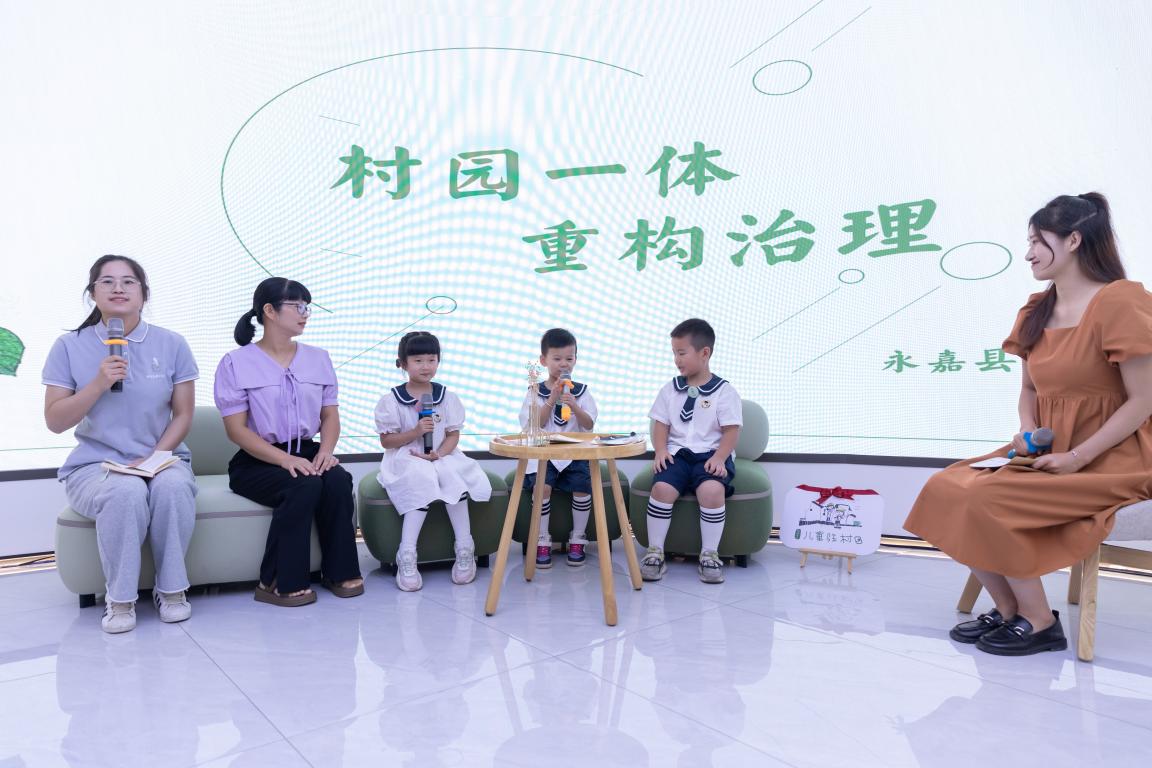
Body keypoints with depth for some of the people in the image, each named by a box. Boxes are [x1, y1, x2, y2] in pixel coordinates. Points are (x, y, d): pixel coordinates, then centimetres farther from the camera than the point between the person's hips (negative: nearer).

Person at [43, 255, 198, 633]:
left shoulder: (171, 344, 3)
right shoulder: (70, 346, 2)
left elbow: (183, 414, 3)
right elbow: (55, 421, -1)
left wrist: (153, 458, -12)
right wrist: (99, 383, -16)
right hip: (95, 465, -1)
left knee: (173, 485, -35)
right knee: (125, 490, -36)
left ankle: (171, 588, -13)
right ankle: (120, 597, -14)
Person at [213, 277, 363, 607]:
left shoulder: (318, 358, 12)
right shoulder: (236, 363, -2)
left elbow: (330, 416, 10)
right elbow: (236, 429, -9)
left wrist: (325, 451, -12)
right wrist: (285, 459, -24)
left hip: (307, 453, 4)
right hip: (257, 461, -4)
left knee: (338, 480, -28)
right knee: (304, 486, -33)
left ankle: (339, 572, -12)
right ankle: (279, 583, -18)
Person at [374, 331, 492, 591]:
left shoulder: (448, 397, 7)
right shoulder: (391, 401, 0)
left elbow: (453, 435, 5)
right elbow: (386, 441, -2)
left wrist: (438, 454, -16)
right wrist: (416, 432, -17)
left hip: (442, 458, 2)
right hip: (405, 460, -2)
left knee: (452, 476, -31)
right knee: (422, 478, -34)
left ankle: (465, 549, -24)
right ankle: (407, 556, -32)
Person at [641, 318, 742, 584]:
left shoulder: (724, 391, 1)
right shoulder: (670, 389, 12)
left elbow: (731, 431, -2)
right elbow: (661, 425, 12)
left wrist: (719, 458, -16)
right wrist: (661, 451, -5)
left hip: (710, 455, -2)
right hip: (677, 453, 3)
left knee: (712, 490, -33)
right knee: (662, 488, -27)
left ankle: (709, 554, -15)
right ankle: (655, 551, -12)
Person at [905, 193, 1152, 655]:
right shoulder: (1036, 312, 10)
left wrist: (1078, 457, -20)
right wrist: (1027, 431, -4)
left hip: (1108, 459, -7)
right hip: (1047, 453, 7)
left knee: (986, 500, -24)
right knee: (946, 490, -11)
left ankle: (1038, 622, -4)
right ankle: (1008, 610, 2)